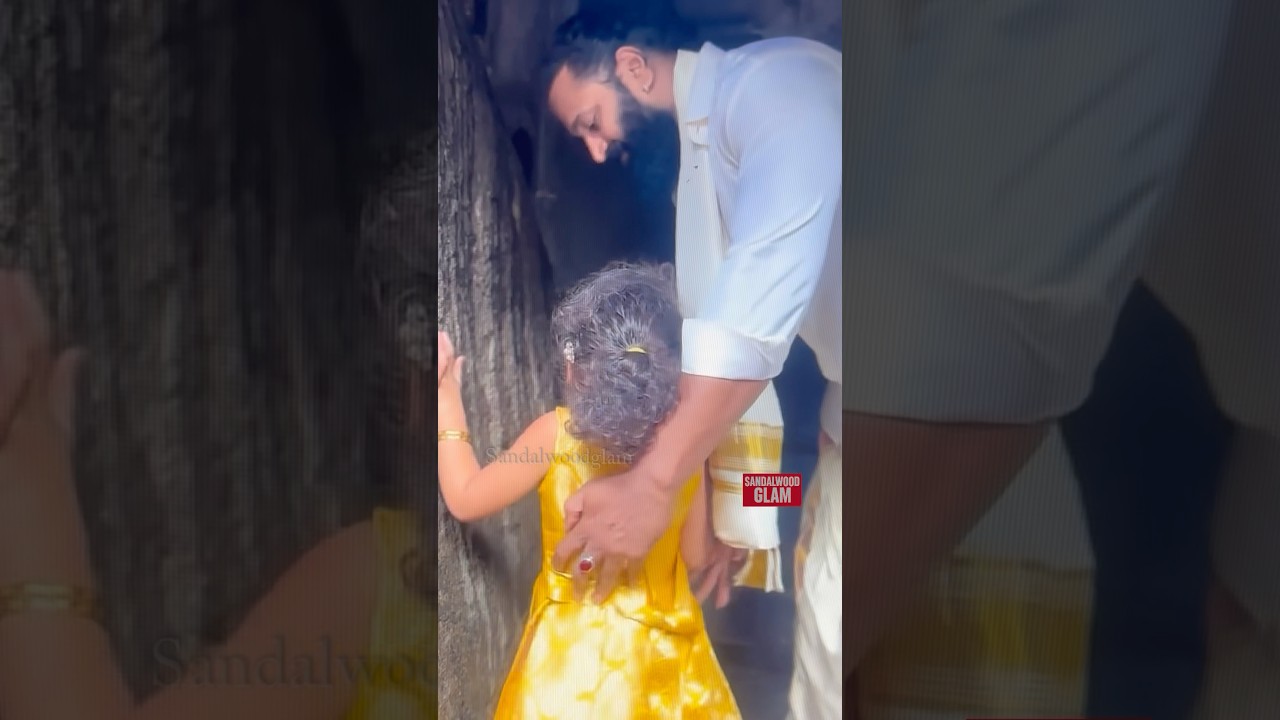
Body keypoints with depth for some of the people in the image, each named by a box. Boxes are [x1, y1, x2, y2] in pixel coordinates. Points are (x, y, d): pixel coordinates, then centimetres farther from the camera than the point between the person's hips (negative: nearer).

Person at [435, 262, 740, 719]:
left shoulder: (555, 434, -16)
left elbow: (465, 500, -2)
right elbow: (697, 557, -1)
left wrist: (445, 395, 6)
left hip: (575, 650, -2)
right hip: (662, 648, 2)